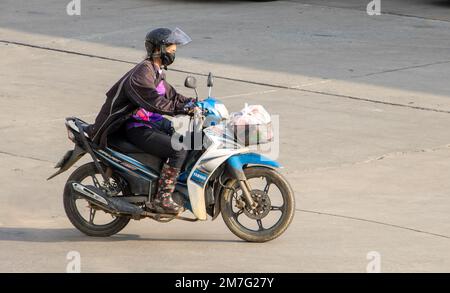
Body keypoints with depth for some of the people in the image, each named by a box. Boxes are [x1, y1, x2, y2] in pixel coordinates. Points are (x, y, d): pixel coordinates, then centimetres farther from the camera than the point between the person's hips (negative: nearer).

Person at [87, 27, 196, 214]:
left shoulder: (157, 72, 13)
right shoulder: (142, 73, -20)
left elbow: (170, 95, 18)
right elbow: (153, 101, -31)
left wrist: (191, 102, 5)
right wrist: (181, 109, -35)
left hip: (156, 122, 10)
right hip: (139, 129, -10)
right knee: (178, 149, -25)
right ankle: (162, 199, -22)